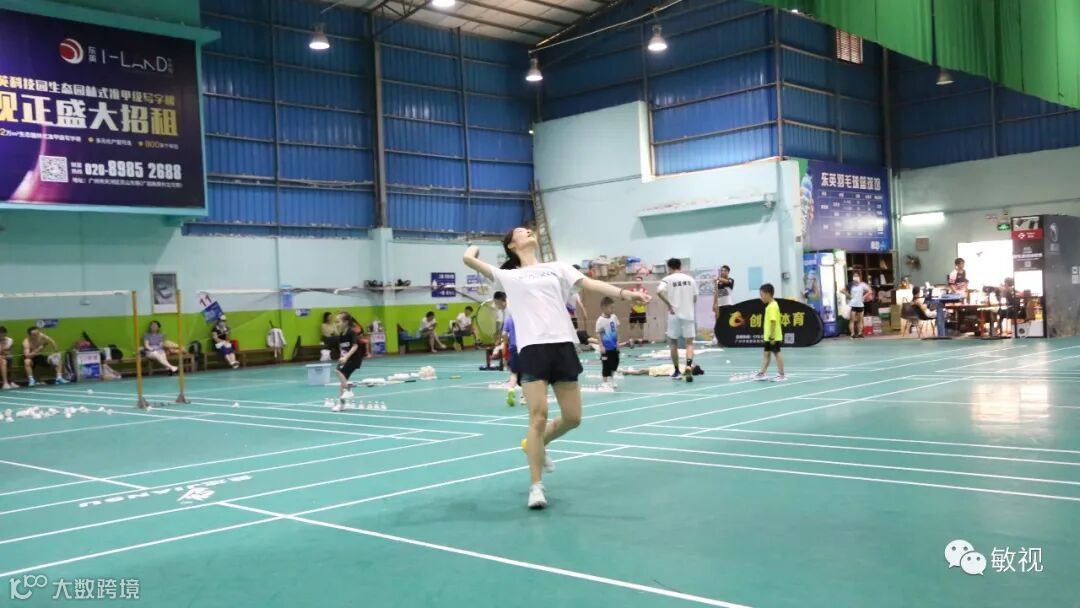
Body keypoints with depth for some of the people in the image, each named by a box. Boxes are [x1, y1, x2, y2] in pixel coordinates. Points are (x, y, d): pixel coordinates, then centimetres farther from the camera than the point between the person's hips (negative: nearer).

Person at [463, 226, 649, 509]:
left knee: (572, 417, 6)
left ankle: (538, 444, 36)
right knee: (538, 416, -9)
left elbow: (589, 283, 8)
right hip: (532, 348, -3)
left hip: (563, 345, 3)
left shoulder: (557, 268, 20)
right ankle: (536, 486, 2)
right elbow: (468, 258, 4)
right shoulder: (508, 276, 12)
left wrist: (624, 294, -5)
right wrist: (475, 247, 27)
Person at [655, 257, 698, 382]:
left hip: (674, 315, -2)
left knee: (674, 343, 11)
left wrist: (668, 305, -12)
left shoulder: (667, 279, -3)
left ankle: (677, 371, 16)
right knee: (689, 343, 2)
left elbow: (659, 292, -21)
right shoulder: (690, 279, 7)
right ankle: (688, 366, -22)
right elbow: (695, 298, 9)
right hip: (688, 314, 2)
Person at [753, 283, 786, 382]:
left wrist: (772, 336, -26)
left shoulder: (772, 306, -19)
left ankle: (781, 375, 6)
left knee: (777, 353, -2)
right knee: (767, 354, 13)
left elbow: (773, 321, -24)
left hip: (774, 337, -10)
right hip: (769, 336, 10)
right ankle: (762, 373, 19)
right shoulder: (770, 305, 12)